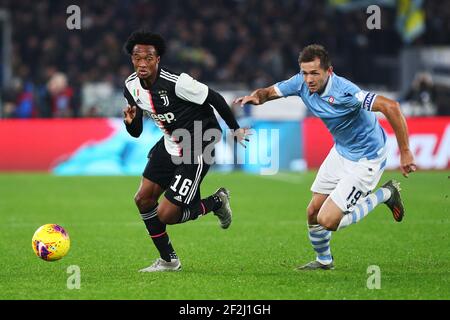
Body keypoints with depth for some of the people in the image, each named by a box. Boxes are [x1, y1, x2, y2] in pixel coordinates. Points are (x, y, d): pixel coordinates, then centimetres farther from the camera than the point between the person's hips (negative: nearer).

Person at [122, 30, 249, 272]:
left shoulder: (177, 83, -28)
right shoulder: (131, 86, -5)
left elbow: (215, 99, -15)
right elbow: (136, 132, 6)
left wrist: (235, 130, -2)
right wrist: (130, 121, -18)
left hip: (197, 149, -7)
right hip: (170, 144, 7)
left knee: (166, 215, -11)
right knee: (143, 199, -1)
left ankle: (216, 202, 17)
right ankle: (168, 261, 17)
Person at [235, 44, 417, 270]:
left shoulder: (343, 92, -33)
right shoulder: (301, 83, -10)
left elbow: (390, 107, -39)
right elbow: (269, 92, 4)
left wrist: (405, 152, -38)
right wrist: (255, 97, -22)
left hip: (365, 160, -8)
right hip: (341, 152, 8)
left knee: (327, 221, -12)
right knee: (313, 212, 11)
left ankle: (385, 194, 6)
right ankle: (324, 260, 38)